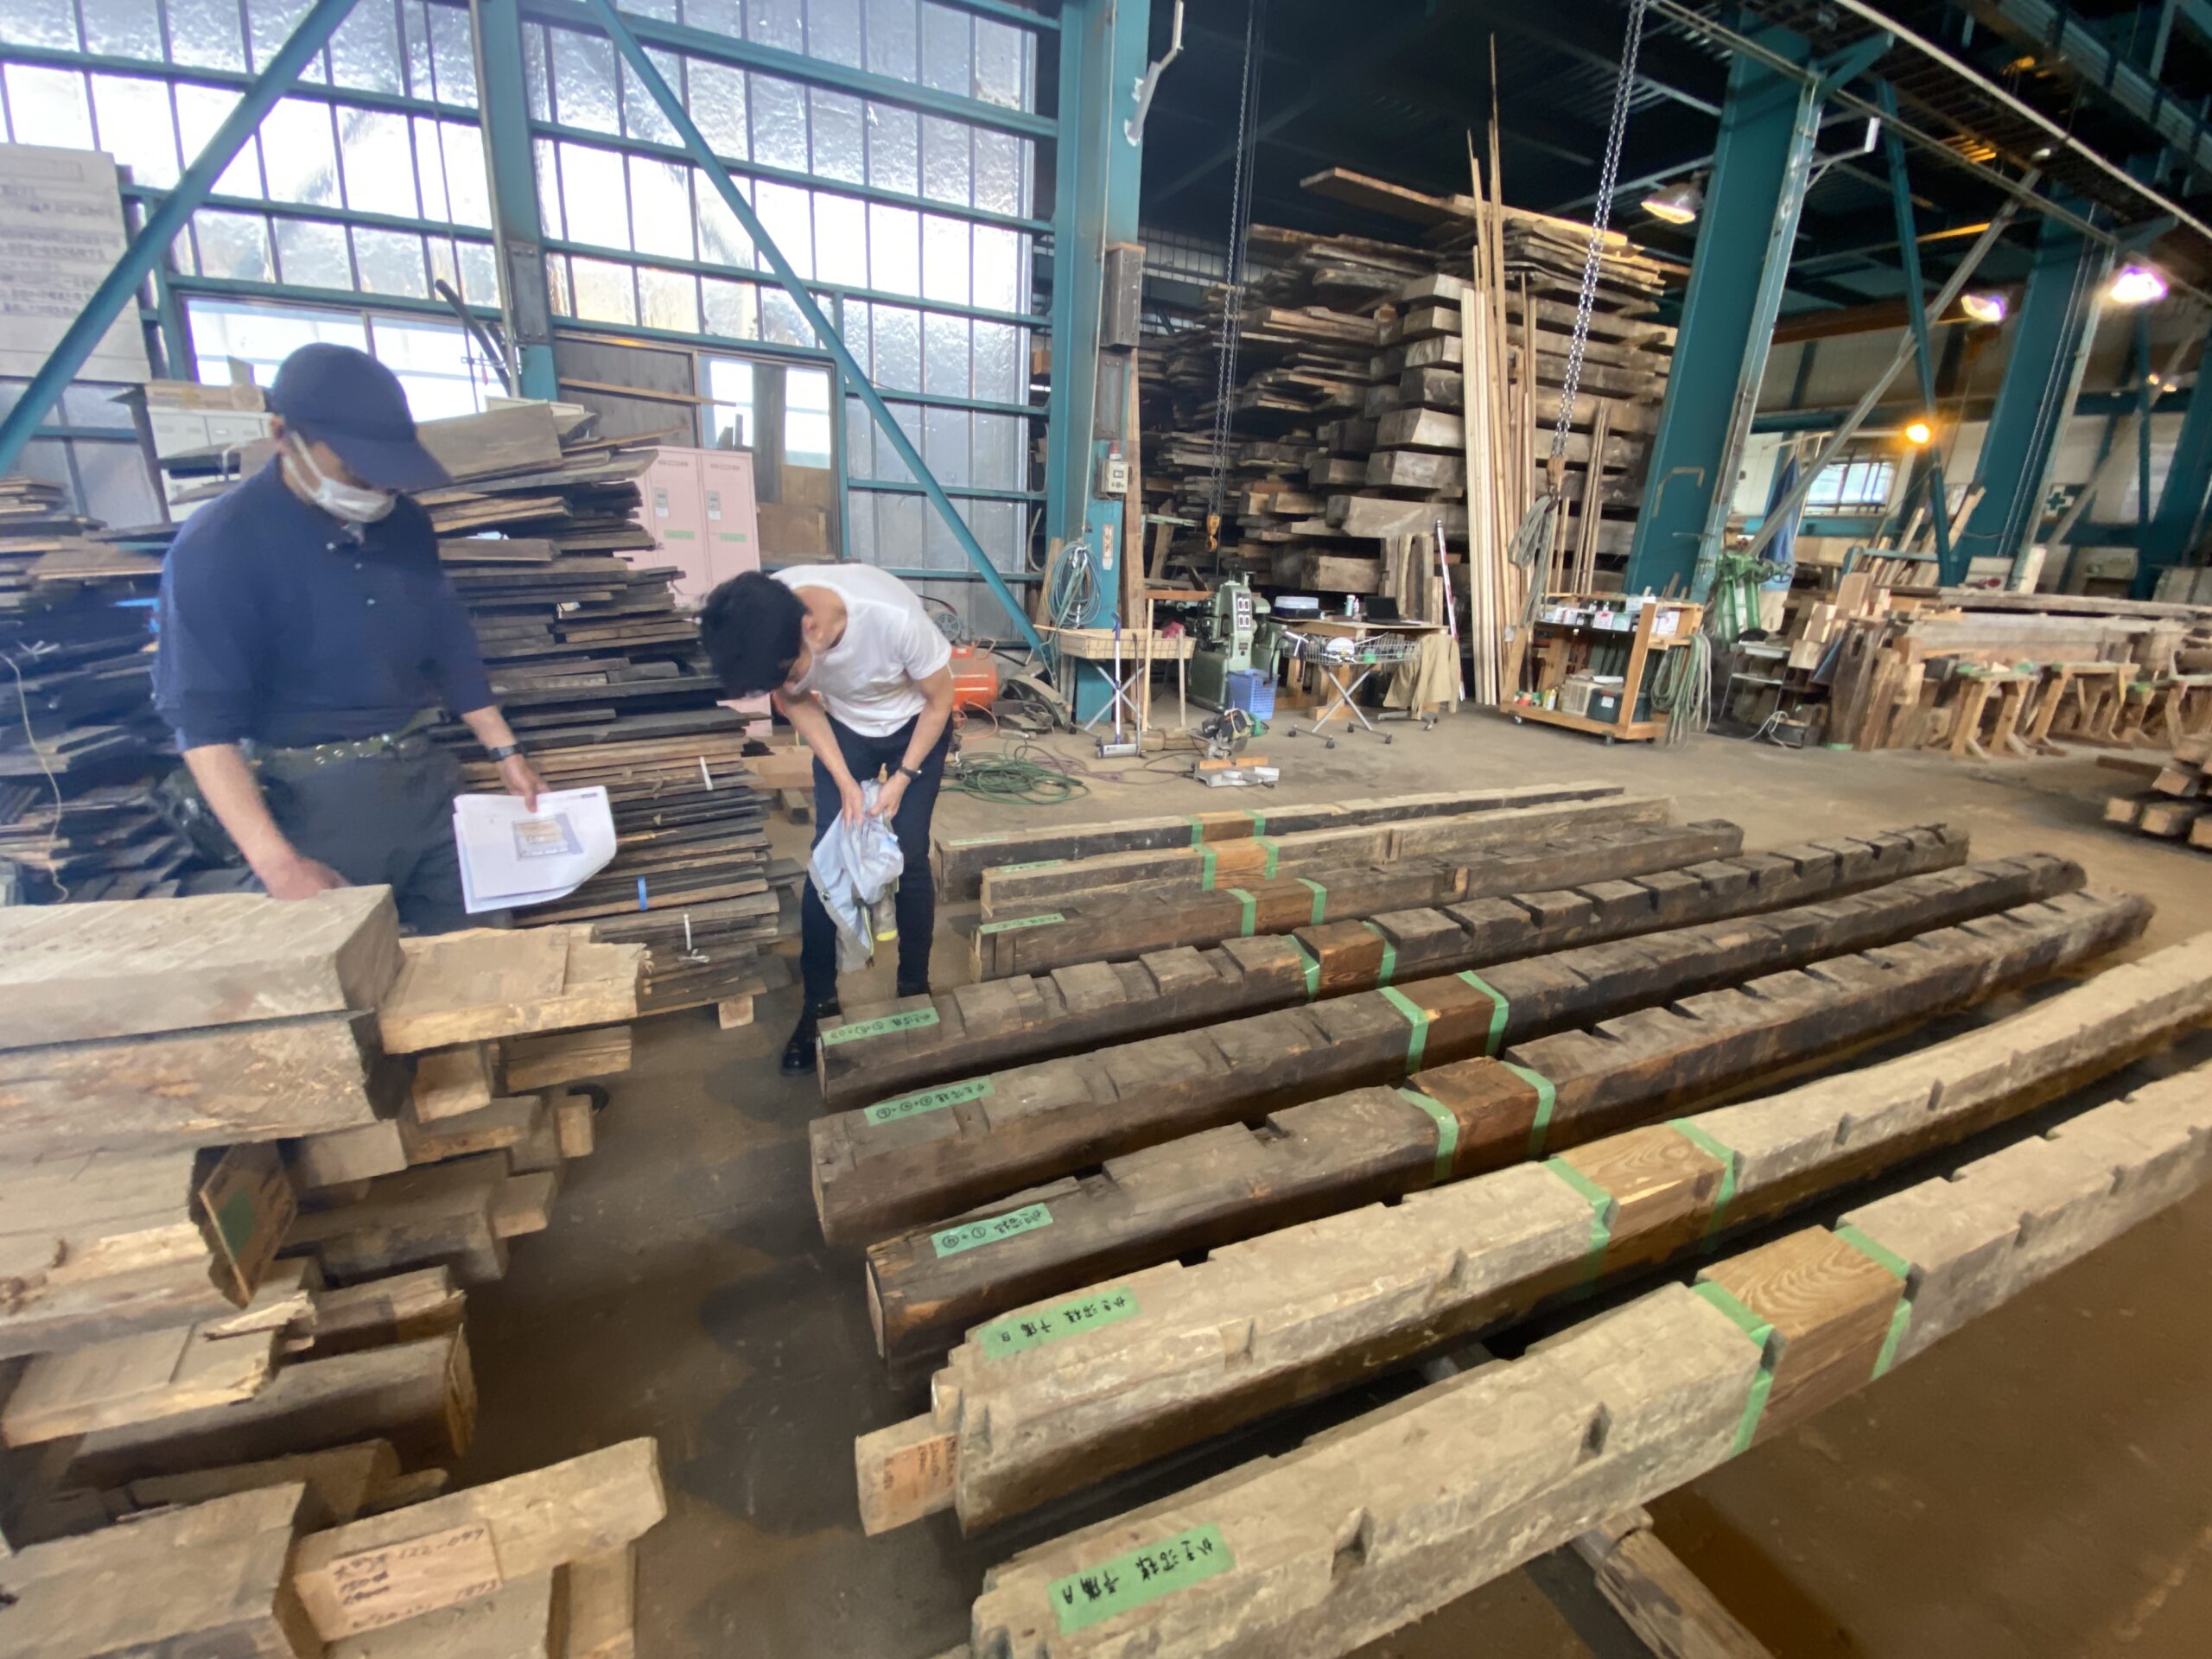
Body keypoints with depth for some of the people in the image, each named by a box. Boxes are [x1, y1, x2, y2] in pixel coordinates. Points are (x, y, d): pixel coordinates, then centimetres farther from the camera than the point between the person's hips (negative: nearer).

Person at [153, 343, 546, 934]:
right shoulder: (218, 547, -12)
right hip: (317, 798, -5)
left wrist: (505, 751, 11)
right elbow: (204, 717, -15)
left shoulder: (403, 520, 4)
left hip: (427, 775, 5)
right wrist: (278, 863, -24)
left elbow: (450, 642, 14)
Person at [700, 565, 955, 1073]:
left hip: (915, 724, -2)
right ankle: (818, 1001, 15)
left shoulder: (894, 616, -41)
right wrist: (844, 780, -17)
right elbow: (796, 703, -9)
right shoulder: (764, 625, -30)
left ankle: (914, 990, 16)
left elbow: (940, 701, -21)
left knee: (909, 858, -4)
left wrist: (903, 778, -18)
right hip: (843, 725, 3)